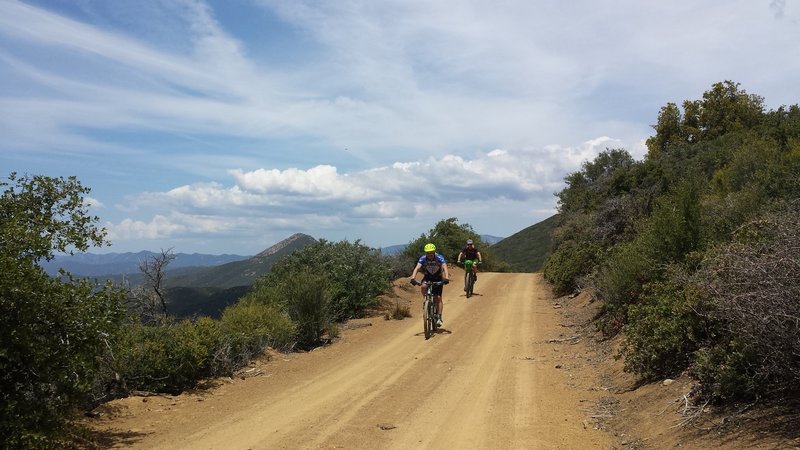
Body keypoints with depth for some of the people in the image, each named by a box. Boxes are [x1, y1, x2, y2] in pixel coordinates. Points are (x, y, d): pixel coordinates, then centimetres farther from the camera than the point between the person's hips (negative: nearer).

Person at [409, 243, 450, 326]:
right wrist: (413, 277, -51)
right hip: (427, 277, 1)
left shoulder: (439, 258, -24)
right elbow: (417, 268, -33)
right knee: (423, 286, -32)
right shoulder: (423, 258, -20)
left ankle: (439, 317, -3)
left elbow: (444, 267, -37)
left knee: (438, 298, -10)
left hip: (438, 278, -1)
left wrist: (446, 277, -55)